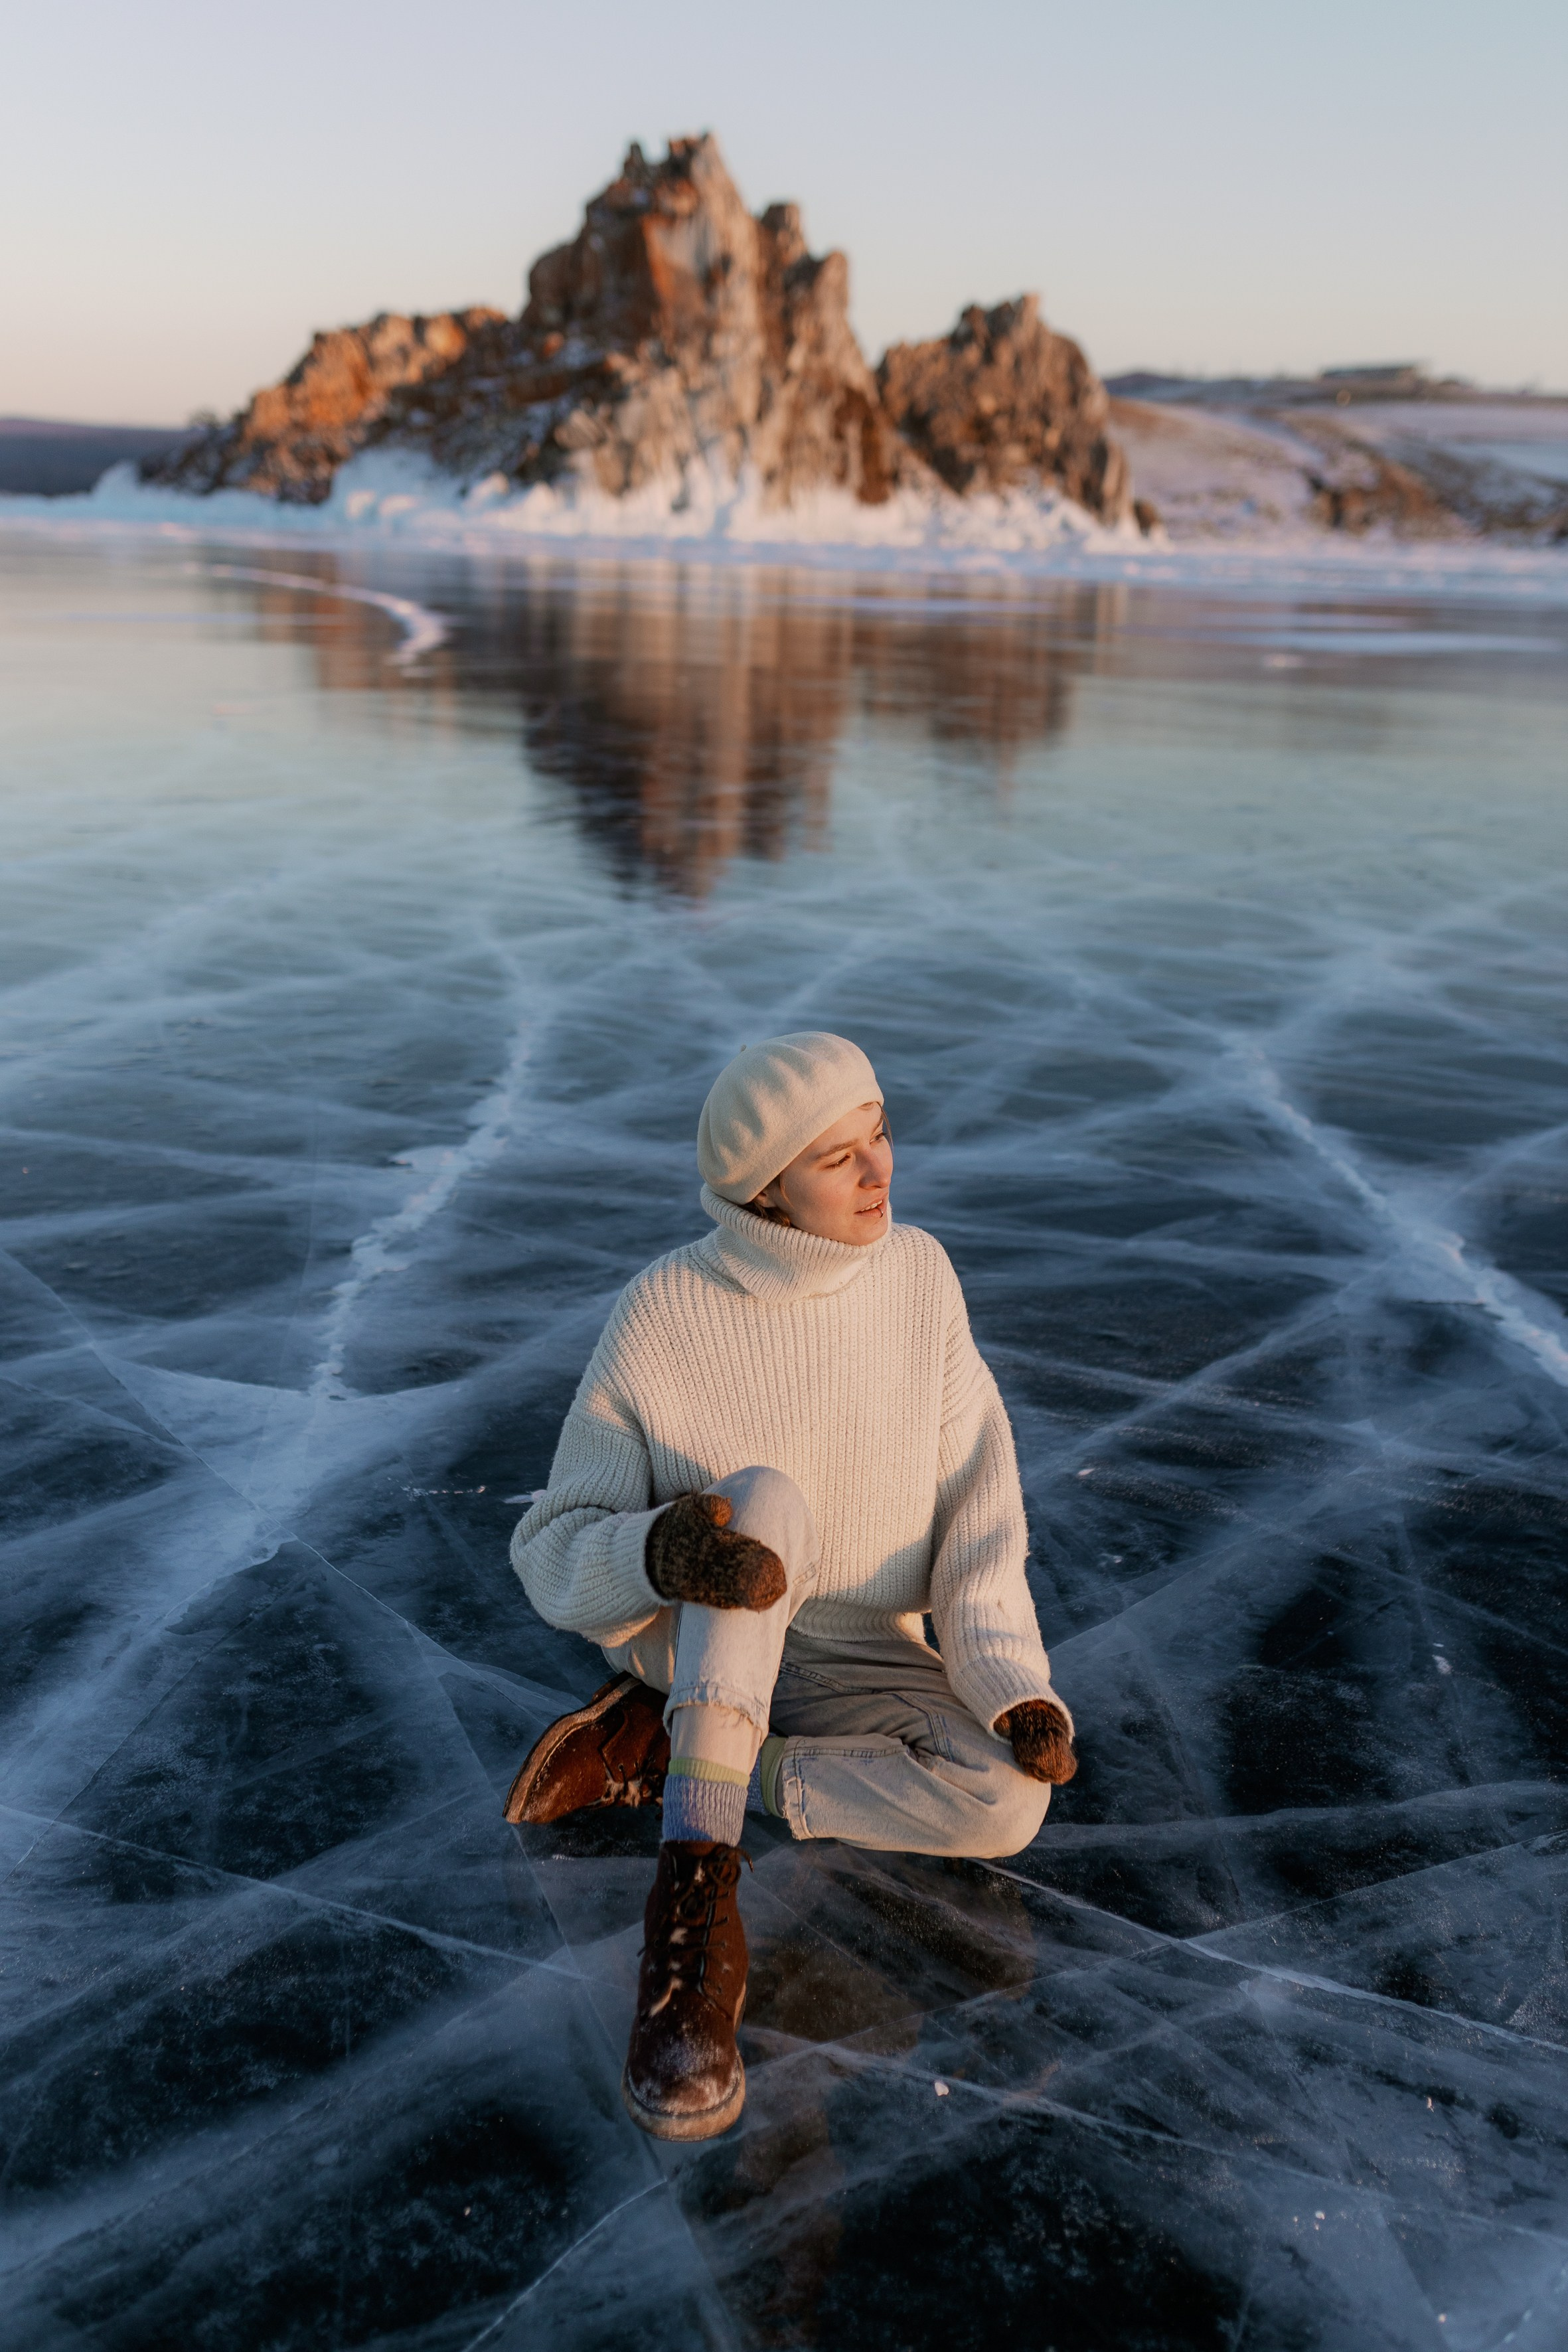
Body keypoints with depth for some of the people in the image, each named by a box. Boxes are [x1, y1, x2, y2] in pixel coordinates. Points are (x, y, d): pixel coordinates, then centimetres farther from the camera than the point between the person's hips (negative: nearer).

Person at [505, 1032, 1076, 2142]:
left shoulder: (919, 1275, -9)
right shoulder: (664, 1316, -17)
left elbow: (976, 1505, -9)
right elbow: (557, 1555, -14)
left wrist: (1017, 1685, -23)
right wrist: (658, 1550, -36)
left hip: (856, 1666, 3)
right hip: (691, 1641, -3)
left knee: (1009, 1801, -25)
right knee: (765, 1497, -35)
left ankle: (667, 1754, -13)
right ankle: (700, 1898, -38)